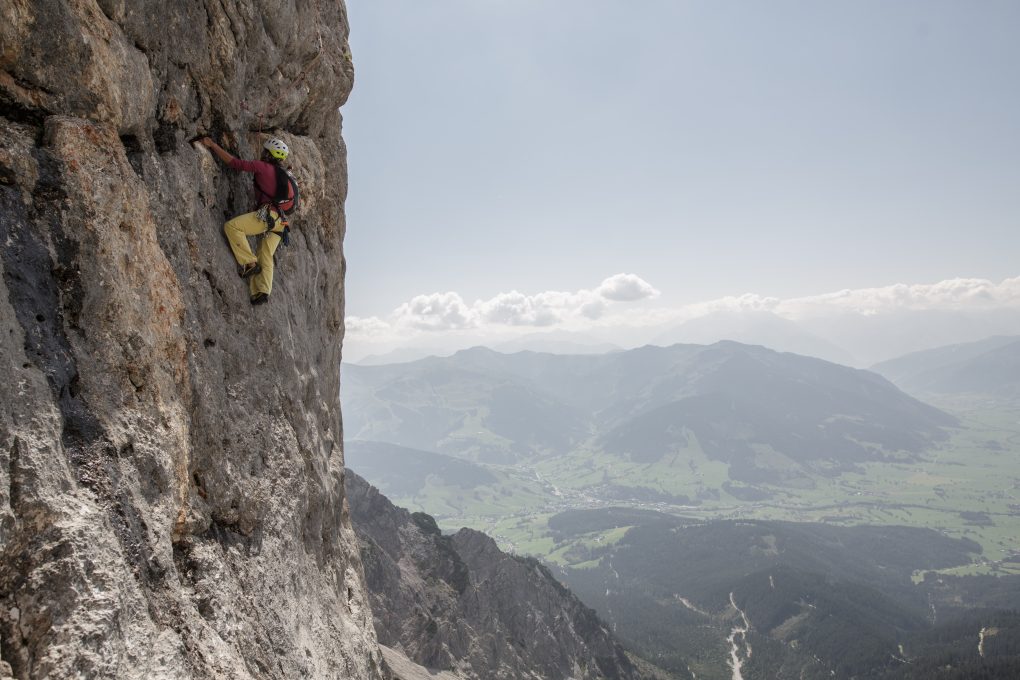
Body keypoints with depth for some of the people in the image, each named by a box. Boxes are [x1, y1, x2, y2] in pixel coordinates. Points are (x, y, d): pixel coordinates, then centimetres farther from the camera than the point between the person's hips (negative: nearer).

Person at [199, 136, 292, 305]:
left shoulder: (263, 167, 0)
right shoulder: (282, 174, 24)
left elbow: (234, 163, -3)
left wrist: (212, 144, 3)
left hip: (268, 214, -9)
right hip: (278, 221, 9)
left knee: (232, 226, -12)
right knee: (265, 257, 6)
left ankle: (250, 263, -15)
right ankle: (262, 292, -6)